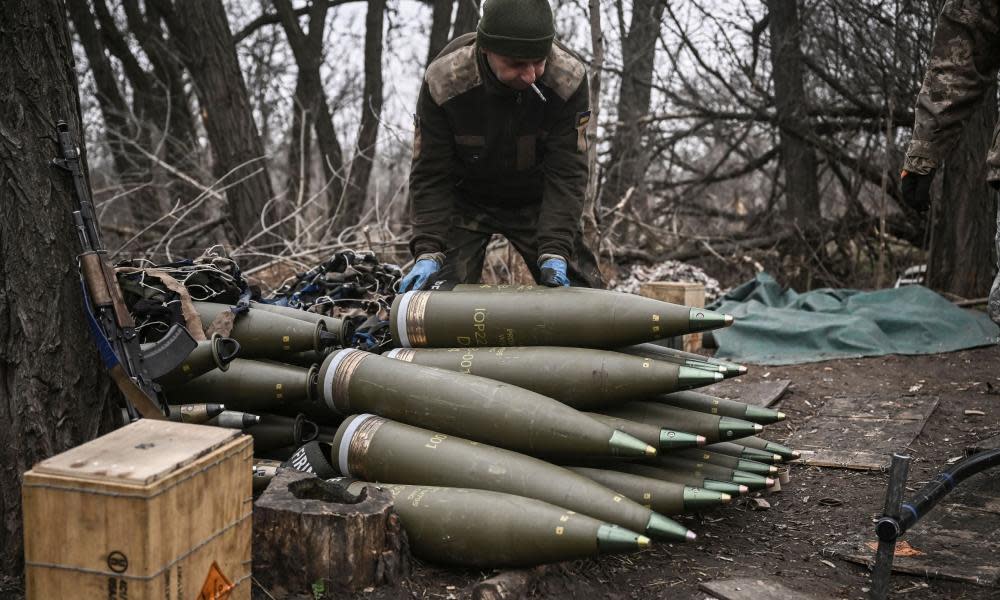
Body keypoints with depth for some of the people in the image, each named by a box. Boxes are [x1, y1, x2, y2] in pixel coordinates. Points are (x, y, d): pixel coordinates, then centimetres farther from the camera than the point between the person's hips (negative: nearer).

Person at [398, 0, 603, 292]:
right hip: (465, 200, -1)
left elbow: (566, 173, -24)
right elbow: (430, 175, -20)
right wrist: (428, 252, -30)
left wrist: (554, 252, -33)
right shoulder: (442, 81, -29)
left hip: (535, 201, 1)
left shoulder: (569, 79, -28)